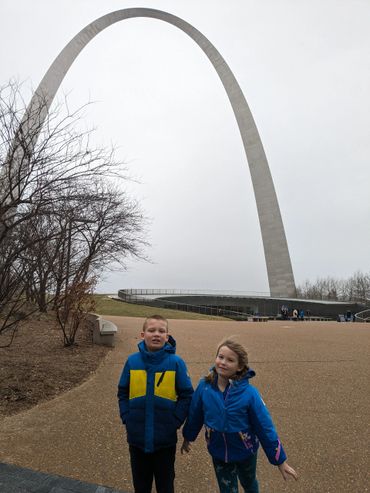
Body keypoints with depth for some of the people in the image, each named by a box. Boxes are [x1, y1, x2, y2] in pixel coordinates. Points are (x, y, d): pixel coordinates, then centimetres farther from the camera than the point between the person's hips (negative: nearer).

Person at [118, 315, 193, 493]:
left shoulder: (176, 362, -15)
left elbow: (186, 396, -8)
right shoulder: (132, 361, -9)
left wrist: (176, 421, -13)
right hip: (137, 438, 2)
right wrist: (127, 418, -6)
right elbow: (123, 393, 2)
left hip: (165, 438, -2)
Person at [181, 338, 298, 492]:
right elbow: (194, 416, -5)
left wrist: (280, 461, -9)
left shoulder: (249, 392, -27)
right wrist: (187, 438, 9)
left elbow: (265, 427, -17)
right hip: (218, 453, 0)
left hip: (245, 452, 0)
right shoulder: (204, 386, -21)